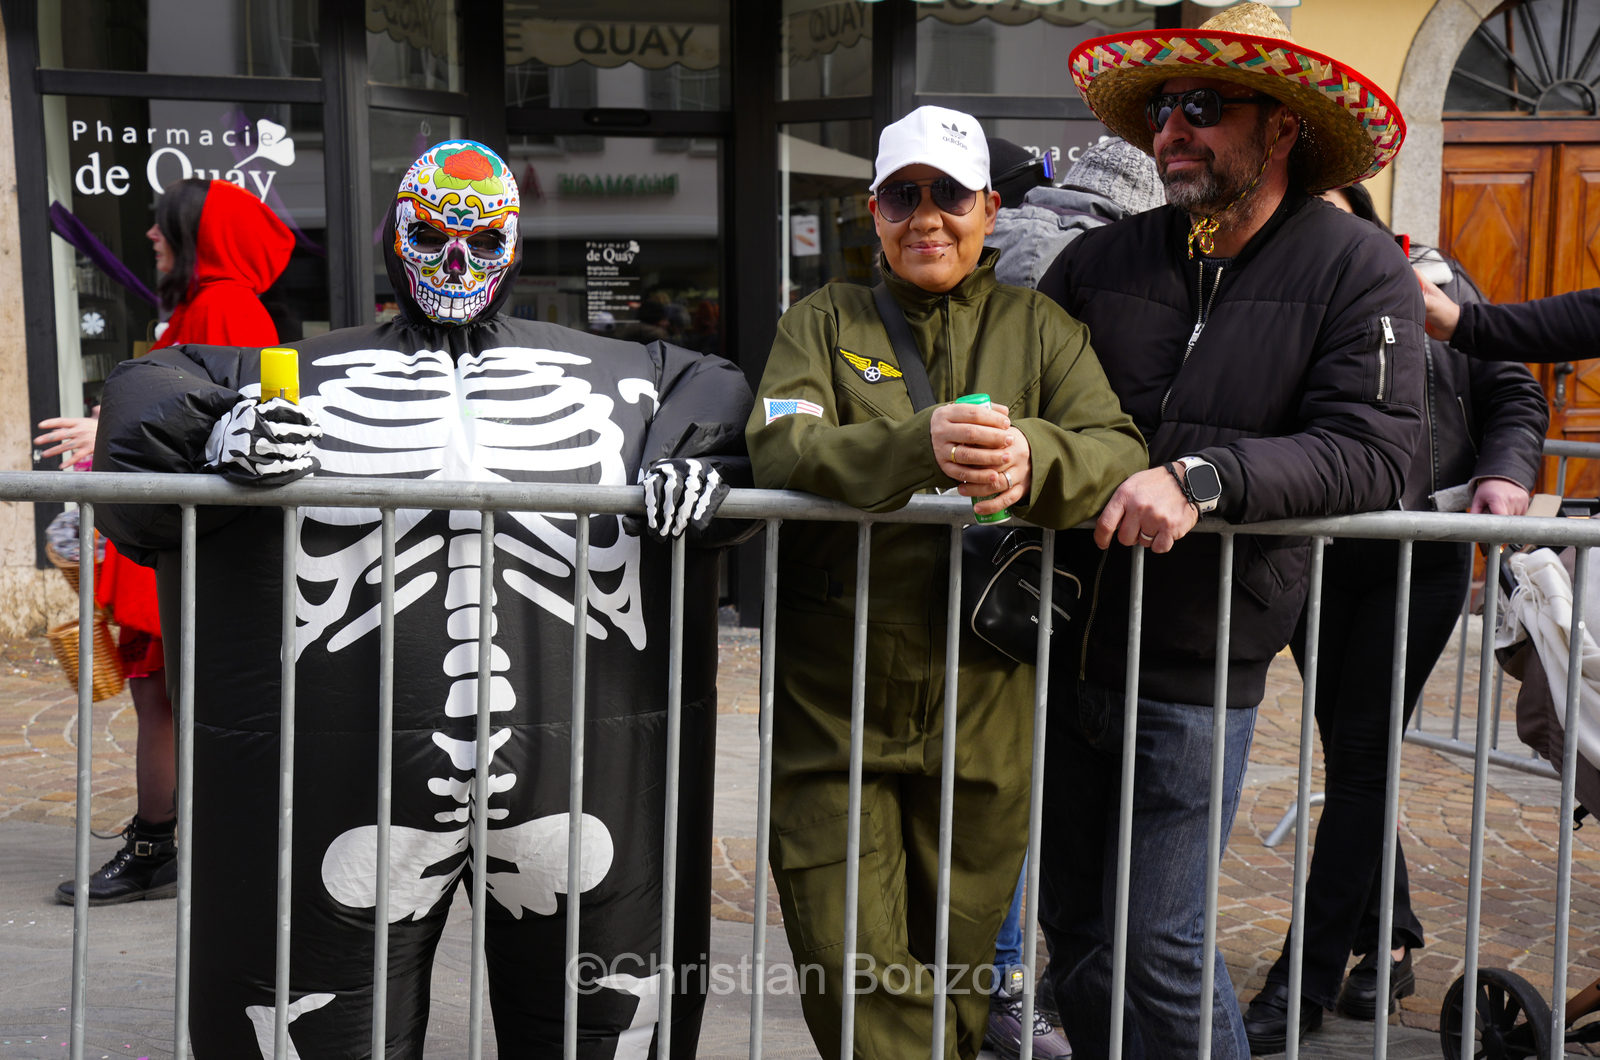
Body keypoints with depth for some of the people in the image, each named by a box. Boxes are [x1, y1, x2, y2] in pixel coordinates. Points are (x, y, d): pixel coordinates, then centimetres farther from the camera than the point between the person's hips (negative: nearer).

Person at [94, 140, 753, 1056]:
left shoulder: (614, 374, 16)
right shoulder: (308, 372, 13)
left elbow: (723, 393, 21)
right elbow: (151, 388, 14)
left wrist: (697, 465, 0)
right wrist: (217, 438, -8)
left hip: (579, 758, 1)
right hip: (353, 762, -1)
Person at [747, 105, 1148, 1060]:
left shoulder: (1041, 329, 10)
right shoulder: (826, 321, 8)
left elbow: (1119, 452, -6)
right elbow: (781, 447, -11)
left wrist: (1033, 456, -30)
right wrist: (920, 444, -30)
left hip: (984, 706, 1)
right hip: (835, 702, -1)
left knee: (955, 968, 11)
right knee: (847, 969, -4)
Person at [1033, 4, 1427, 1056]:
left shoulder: (1360, 270, -5)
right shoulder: (1099, 262, 6)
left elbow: (1371, 456, -16)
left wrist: (1203, 475, -27)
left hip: (1197, 673, -4)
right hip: (1065, 651, 4)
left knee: (1160, 949, -1)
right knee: (1073, 929, 13)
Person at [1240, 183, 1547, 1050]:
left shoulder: (1430, 279, 2)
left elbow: (1512, 395, 6)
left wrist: (1506, 472, -11)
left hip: (1422, 561, -2)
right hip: (1316, 562, 2)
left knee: (1361, 758, -1)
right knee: (1351, 758, 12)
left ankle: (1307, 979, 5)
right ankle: (1390, 941, 29)